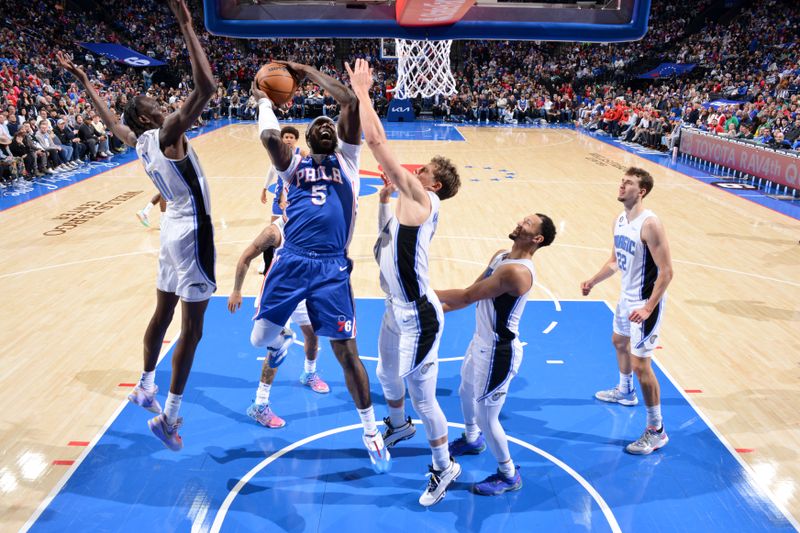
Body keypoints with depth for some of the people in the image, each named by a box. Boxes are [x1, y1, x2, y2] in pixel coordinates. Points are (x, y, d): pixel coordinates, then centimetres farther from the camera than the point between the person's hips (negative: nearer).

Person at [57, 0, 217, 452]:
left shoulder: (140, 141, 7)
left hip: (176, 227, 9)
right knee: (192, 329, -3)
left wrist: (83, 81, 38)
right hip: (191, 233, -9)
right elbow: (206, 88, -30)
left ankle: (146, 387, 36)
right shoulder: (167, 135, -16)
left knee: (163, 314, 21)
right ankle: (169, 416, 3)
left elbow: (111, 121, 29)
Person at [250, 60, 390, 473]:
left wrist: (308, 72, 10)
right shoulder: (293, 164, 14)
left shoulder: (346, 160, 13)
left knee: (346, 350, -1)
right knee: (260, 338, 1)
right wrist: (265, 102, 10)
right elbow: (270, 136, -8)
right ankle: (281, 343, 43)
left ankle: (371, 431, 17)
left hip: (333, 268, -1)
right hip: (291, 262, 2)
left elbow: (351, 102, 3)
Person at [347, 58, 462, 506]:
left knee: (422, 394, 4)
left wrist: (361, 91, -14)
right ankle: (399, 426, 56)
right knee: (388, 375, 28)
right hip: (398, 310, 10)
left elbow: (377, 142, -23)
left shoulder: (422, 199, -18)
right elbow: (387, 241, 25)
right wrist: (384, 199, 14)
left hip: (418, 317, -10)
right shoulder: (411, 205, 8)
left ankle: (445, 466, 25)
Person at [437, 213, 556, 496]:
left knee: (486, 416, 1)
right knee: (466, 393, 29)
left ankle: (508, 475, 23)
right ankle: (472, 439, 56)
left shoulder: (517, 272, -29)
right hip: (481, 341, 10)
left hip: (499, 352, -10)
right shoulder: (501, 256, 2)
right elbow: (473, 292, 10)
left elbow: (467, 296, -28)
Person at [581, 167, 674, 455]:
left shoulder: (650, 224, -26)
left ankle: (656, 431, 8)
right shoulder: (620, 220, 2)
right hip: (626, 297, 10)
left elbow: (666, 272, -26)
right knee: (620, 342, 29)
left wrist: (648, 309, -30)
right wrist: (593, 281, 7)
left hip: (645, 303, -10)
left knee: (640, 364, -7)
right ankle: (625, 391, 56)